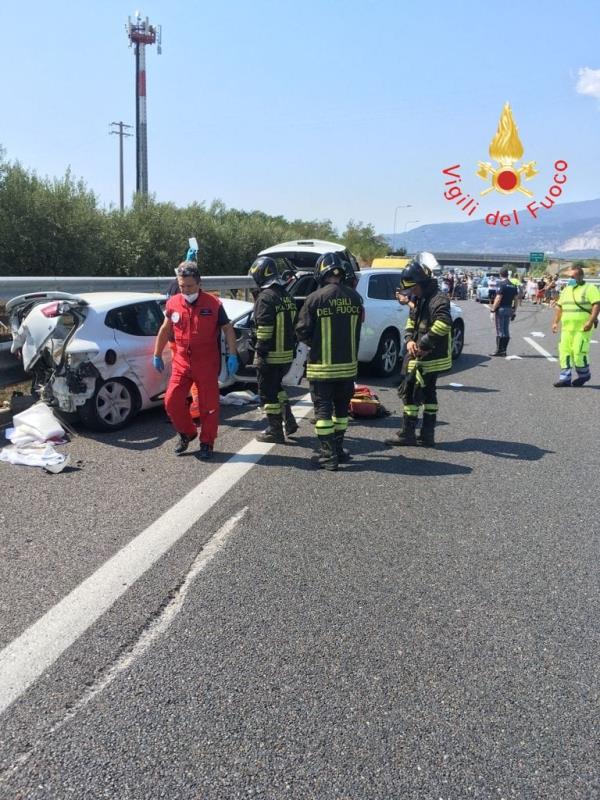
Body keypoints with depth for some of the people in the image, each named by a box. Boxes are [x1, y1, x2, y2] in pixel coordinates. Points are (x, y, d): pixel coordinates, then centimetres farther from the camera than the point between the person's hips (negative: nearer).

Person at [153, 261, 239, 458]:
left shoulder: (213, 304, -7)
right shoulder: (173, 303, 2)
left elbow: (228, 329, 0)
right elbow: (165, 330, 16)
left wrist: (232, 356, -7)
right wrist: (157, 355, 19)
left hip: (207, 364, -3)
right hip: (182, 363, 3)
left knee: (208, 405, 3)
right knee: (171, 401, -1)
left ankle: (207, 443, 19)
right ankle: (187, 433, 23)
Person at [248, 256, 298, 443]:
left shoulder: (265, 297, -15)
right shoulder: (286, 296, 12)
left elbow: (264, 329, -21)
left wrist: (260, 353, -18)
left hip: (270, 355, -9)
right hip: (287, 353, 9)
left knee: (268, 393, 2)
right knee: (277, 387, 24)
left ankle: (275, 431, 6)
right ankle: (289, 421, 22)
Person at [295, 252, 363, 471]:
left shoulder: (316, 298, -14)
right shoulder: (354, 297, -1)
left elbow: (302, 332, -9)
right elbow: (357, 330, 7)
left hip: (322, 365, -4)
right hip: (348, 364, 4)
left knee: (323, 409, 4)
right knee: (341, 407, 17)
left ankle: (328, 455, 3)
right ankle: (338, 449, 28)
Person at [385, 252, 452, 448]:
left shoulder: (438, 300, -16)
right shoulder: (420, 300, 14)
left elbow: (443, 324, -30)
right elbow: (411, 322, 19)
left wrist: (423, 344, -25)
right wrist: (409, 340, -1)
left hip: (428, 358, -10)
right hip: (422, 357, 10)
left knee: (410, 392, -6)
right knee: (428, 394, 14)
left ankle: (407, 434, 3)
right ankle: (427, 435, 23)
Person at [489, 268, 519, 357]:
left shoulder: (501, 285, -13)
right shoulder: (513, 286, 10)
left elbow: (498, 299, -19)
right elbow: (516, 299, 11)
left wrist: (493, 309, -14)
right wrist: (514, 311, 16)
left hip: (501, 309, -7)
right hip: (509, 309, 7)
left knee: (500, 330, -4)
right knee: (506, 331, 10)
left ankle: (499, 350, -3)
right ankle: (503, 350, 13)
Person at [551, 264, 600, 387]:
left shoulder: (590, 288, -4)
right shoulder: (566, 290, 17)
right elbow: (559, 307, 21)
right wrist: (555, 322, 13)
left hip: (582, 327, -7)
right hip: (567, 327, 7)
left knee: (579, 351, -9)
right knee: (564, 350, 1)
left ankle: (584, 375, 12)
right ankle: (565, 377, 6)